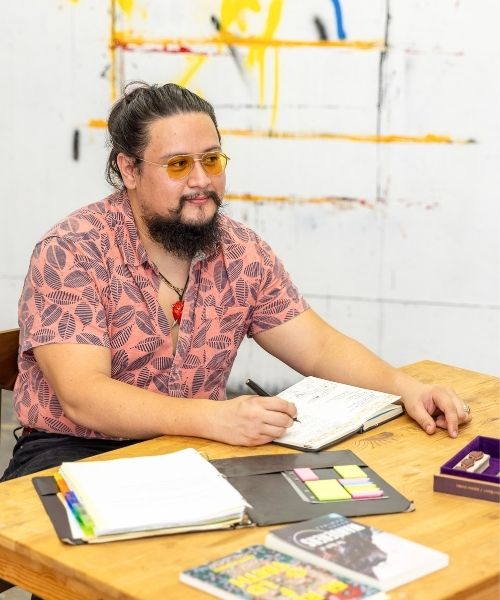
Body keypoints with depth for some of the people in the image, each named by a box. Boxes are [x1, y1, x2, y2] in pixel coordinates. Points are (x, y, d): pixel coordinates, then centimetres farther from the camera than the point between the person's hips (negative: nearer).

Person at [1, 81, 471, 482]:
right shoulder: (72, 253, -15)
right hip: (76, 453, -5)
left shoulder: (241, 252, 2)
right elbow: (83, 395, -25)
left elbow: (320, 348, 5)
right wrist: (214, 418, -38)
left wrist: (405, 387, -14)